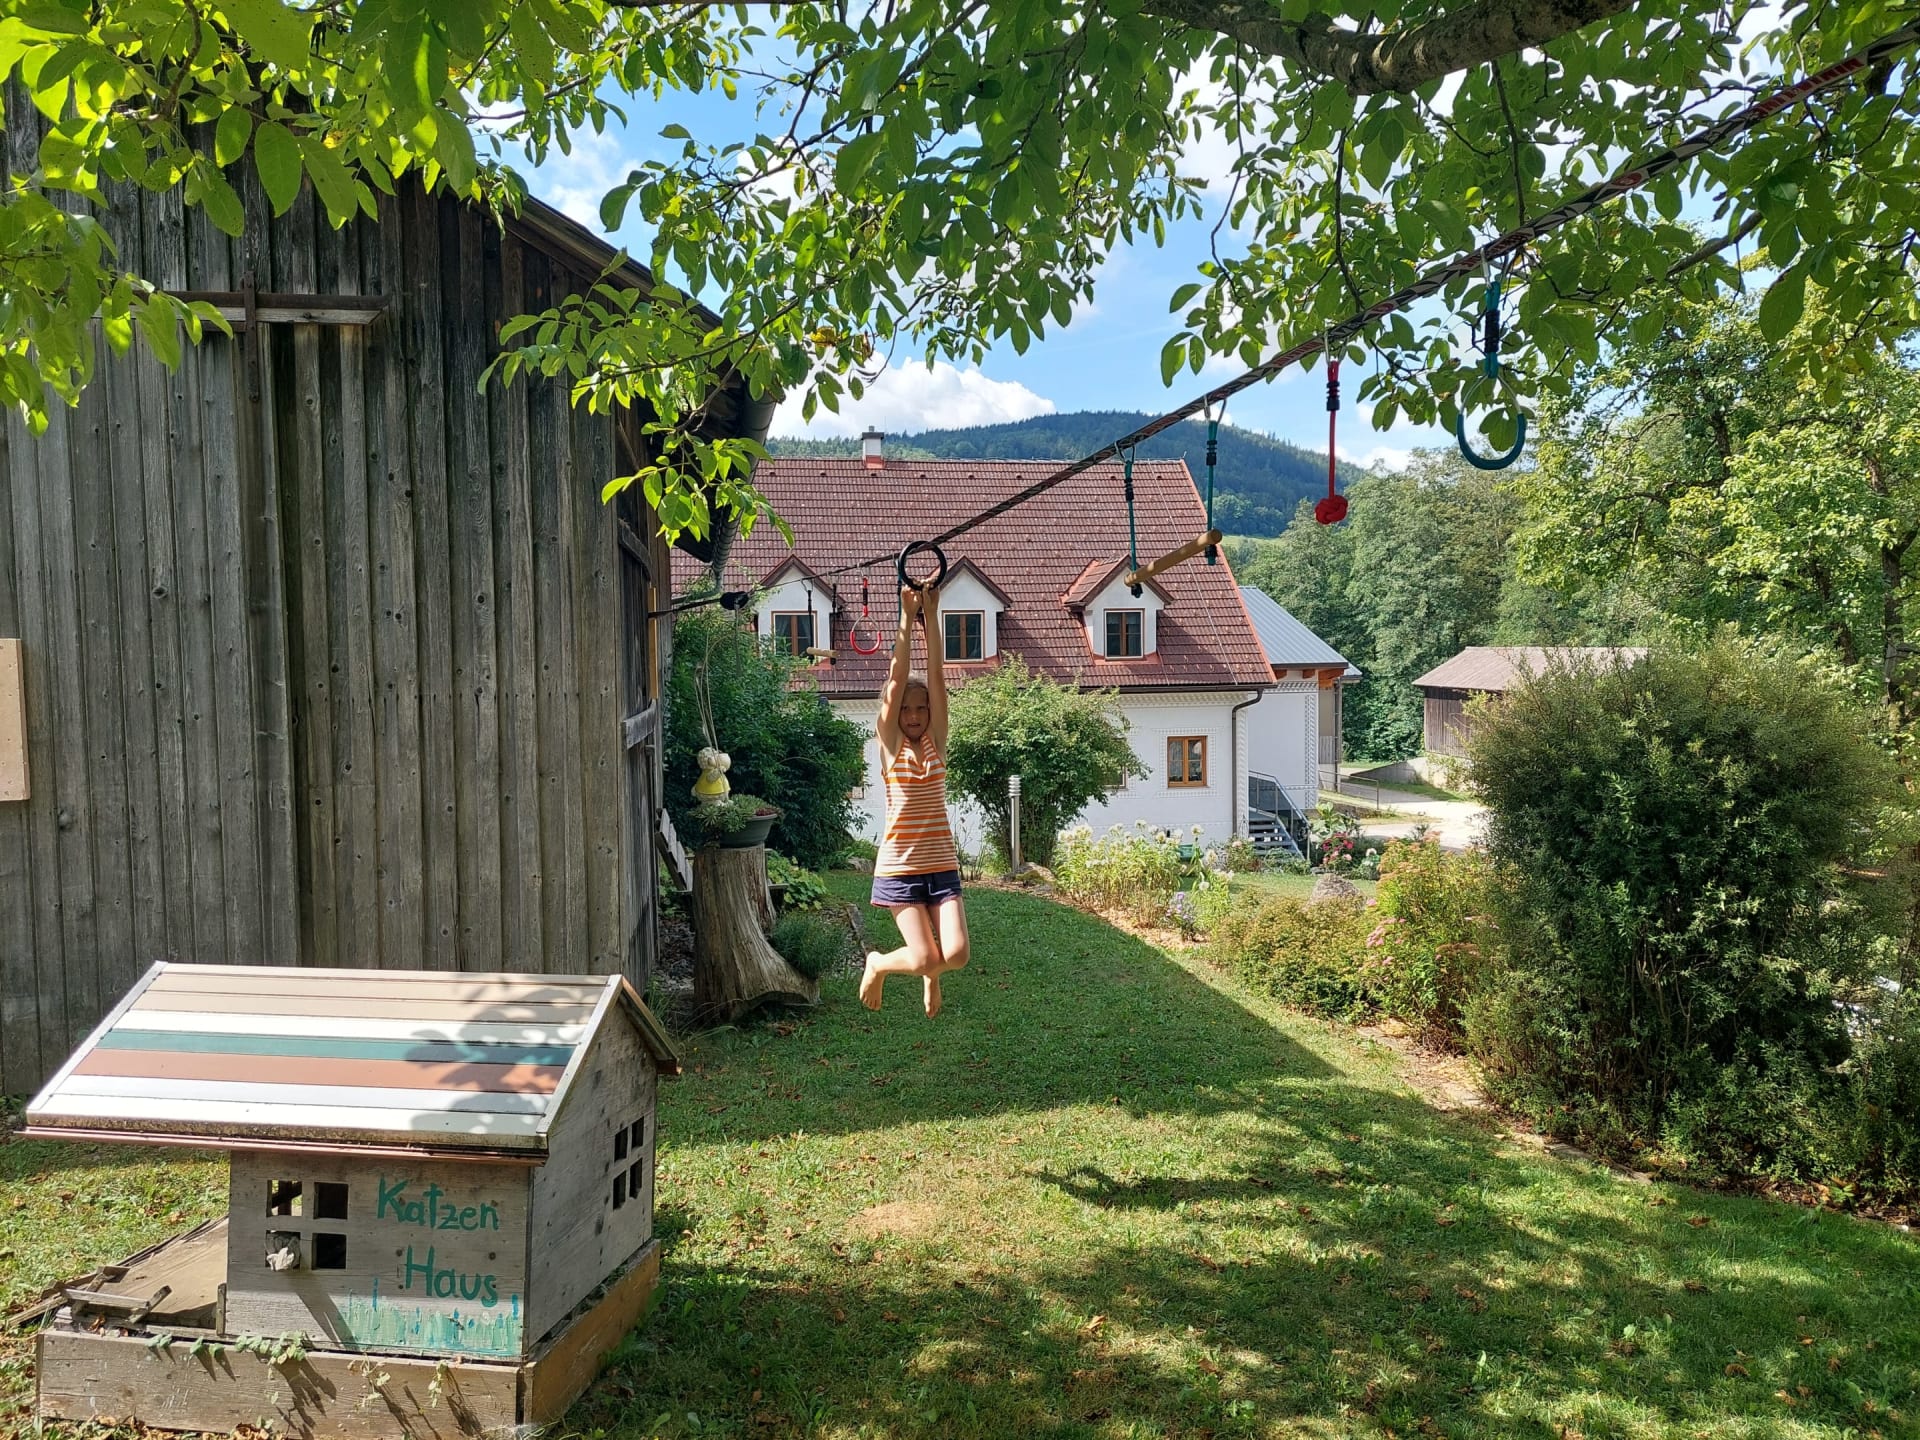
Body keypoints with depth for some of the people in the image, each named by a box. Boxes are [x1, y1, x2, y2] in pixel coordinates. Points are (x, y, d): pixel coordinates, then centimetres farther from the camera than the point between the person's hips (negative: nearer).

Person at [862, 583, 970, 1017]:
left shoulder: (936, 742, 6)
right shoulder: (890, 744, -1)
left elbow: (937, 676, -3)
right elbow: (897, 681, -10)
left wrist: (931, 616, -9)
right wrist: (907, 619, -13)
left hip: (941, 865, 3)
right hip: (900, 867, -3)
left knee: (956, 955, -11)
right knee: (927, 959, -11)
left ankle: (929, 972, 26)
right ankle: (878, 964, 22)